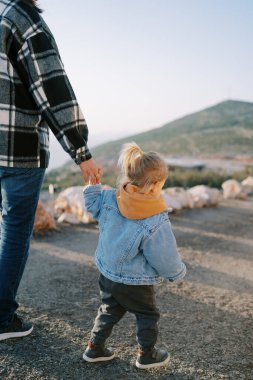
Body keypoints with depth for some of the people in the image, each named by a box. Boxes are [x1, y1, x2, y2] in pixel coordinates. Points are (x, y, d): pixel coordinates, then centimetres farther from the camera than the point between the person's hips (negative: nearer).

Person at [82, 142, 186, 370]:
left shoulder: (109, 199, -15)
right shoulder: (157, 223, -29)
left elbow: (92, 203, 6)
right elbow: (165, 259, -18)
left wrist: (93, 184, 15)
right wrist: (178, 272, 1)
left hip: (107, 274, 6)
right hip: (135, 284, -5)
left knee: (109, 310, 26)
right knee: (148, 316, 20)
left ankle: (95, 348, 37)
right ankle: (147, 355, 35)